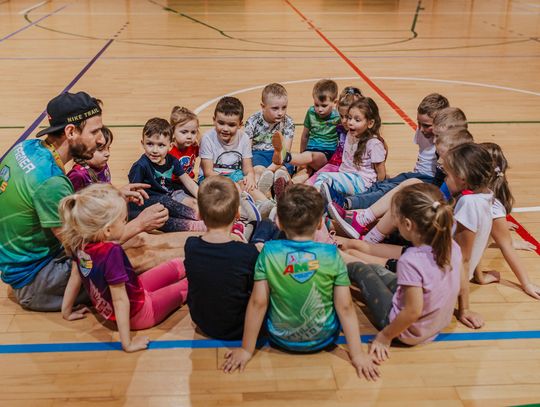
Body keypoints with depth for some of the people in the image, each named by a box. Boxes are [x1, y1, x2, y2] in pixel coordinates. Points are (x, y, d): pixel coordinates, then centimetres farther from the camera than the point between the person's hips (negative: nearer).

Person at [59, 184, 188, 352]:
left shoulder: (81, 242, -16)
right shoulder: (111, 252, -39)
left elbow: (76, 276, -2)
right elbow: (120, 300, -33)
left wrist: (67, 311, 13)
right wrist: (128, 344, -26)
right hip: (136, 313, -7)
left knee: (177, 266, 21)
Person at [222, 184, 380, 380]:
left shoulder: (269, 252, -16)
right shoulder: (332, 255, -16)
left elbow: (258, 303, -14)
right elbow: (345, 307, -14)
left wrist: (246, 350, -5)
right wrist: (357, 354, -7)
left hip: (281, 339, 0)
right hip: (324, 340, 0)